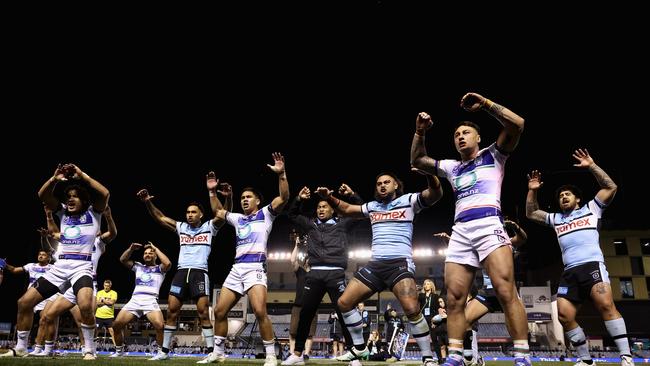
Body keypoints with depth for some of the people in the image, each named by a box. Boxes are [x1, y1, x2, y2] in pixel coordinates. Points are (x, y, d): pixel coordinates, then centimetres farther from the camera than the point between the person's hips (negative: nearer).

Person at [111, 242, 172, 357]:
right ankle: (119, 351, 19)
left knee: (160, 326, -27)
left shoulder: (159, 268, 12)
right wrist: (131, 248, 1)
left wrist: (155, 248, 0)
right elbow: (122, 260, 16)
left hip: (151, 301, -4)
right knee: (116, 325, -4)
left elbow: (168, 263, -10)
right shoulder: (138, 266, 23)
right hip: (134, 301, 4)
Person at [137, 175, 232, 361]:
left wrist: (229, 197, -28)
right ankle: (164, 351, 14)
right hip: (181, 272, 4)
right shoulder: (180, 227, 16)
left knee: (203, 313, -9)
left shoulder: (209, 227, 6)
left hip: (200, 273, -4)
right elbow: (160, 218, 15)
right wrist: (148, 202, 0)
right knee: (171, 311, 3)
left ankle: (212, 351, -3)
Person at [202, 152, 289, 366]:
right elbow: (217, 212, 37)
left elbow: (284, 198, -8)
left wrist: (281, 174, -19)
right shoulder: (237, 218, 23)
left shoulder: (265, 214, 6)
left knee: (260, 312, -22)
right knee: (219, 311, 6)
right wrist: (212, 191, 28)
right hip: (237, 269, 7)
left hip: (255, 267, -6)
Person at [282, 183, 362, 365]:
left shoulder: (341, 223, 13)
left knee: (344, 313, -6)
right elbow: (293, 214, 25)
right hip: (314, 274, 3)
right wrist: (299, 199, 11)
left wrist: (351, 195, -2)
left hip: (335, 273, -2)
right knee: (305, 313, 3)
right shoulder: (310, 224, 19)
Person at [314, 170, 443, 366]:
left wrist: (428, 171, -29)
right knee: (344, 302, 2)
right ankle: (359, 348, 19)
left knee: (412, 309, -25)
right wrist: (329, 198, 10)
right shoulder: (372, 206, 19)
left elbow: (435, 194, -10)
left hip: (400, 263, -6)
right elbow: (346, 209, 28)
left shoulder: (408, 200, 4)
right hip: (375, 264, 6)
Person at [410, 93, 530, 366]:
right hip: (460, 233, 5)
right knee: (454, 299, -3)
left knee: (506, 292, -17)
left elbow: (517, 124, 0)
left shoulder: (493, 155, 14)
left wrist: (485, 103, -2)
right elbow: (416, 161, 29)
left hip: (489, 226, -4)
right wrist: (420, 132, 15)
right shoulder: (451, 167, 26)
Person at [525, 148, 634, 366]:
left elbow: (611, 187, 7)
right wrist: (532, 191, 18)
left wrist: (591, 166, 2)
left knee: (605, 305, -26)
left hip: (592, 265, -4)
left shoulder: (591, 209, 18)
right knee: (564, 316, -10)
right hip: (569, 272, 4)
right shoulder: (556, 219, 28)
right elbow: (531, 214, 29)